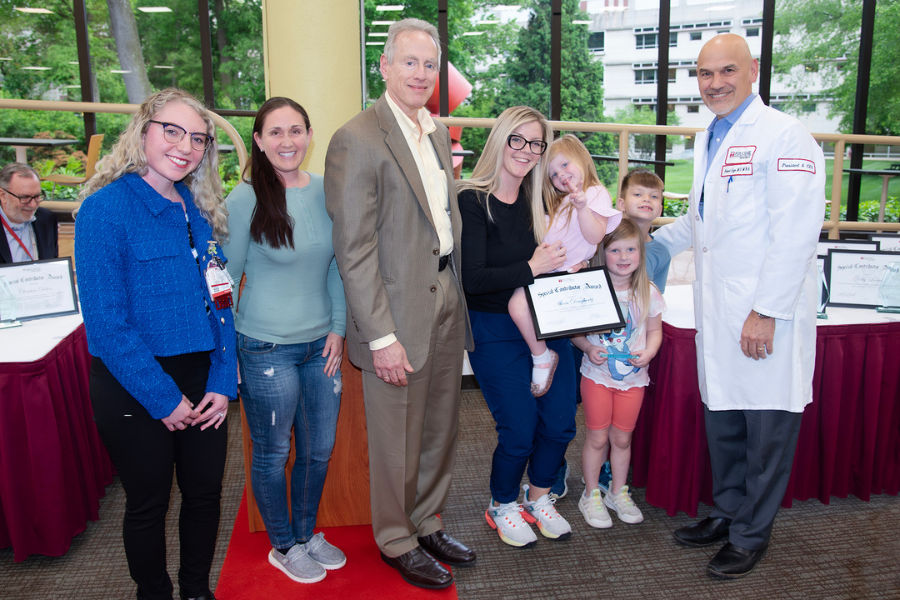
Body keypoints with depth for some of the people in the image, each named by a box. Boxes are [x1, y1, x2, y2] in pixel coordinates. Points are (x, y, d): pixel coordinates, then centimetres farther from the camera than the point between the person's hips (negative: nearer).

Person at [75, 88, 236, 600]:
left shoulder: (200, 211, 6)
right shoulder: (106, 208, -13)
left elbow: (220, 303, 6)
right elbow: (106, 323, -17)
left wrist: (224, 383, -4)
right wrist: (164, 398, -16)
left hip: (204, 383, 6)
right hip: (135, 389, -5)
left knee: (206, 493, 16)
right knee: (149, 504, 12)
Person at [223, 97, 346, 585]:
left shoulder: (326, 193, 1)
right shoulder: (244, 200, -11)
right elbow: (226, 278, -5)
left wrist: (338, 328, 4)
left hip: (320, 345, 5)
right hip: (266, 348, -4)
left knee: (320, 449, 16)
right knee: (272, 453, 12)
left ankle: (306, 533, 41)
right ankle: (283, 546, 35)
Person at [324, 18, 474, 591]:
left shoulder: (438, 134, 12)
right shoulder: (356, 140, -14)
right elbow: (354, 249, -17)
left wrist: (459, 296, 12)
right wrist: (382, 337, -18)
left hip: (447, 302, 8)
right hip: (399, 315, -7)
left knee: (440, 431, 20)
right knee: (397, 442, 9)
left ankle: (428, 524, 41)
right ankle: (397, 542, 31)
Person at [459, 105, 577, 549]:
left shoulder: (534, 202, 8)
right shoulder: (473, 202, -12)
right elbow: (473, 279, -20)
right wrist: (532, 268, -16)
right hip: (494, 332, -6)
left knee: (560, 424, 6)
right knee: (520, 431, -2)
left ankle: (538, 499, 34)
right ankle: (502, 506, 28)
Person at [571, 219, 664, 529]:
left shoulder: (648, 293, -2)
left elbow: (655, 330, 9)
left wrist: (648, 353, -9)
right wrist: (588, 348, -19)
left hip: (633, 378, 2)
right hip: (597, 375, -2)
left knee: (622, 438, 12)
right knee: (597, 437, 5)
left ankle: (618, 492, 31)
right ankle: (591, 495, 22)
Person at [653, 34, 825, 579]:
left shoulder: (785, 136, -10)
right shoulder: (708, 140, 16)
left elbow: (796, 233, -17)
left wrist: (766, 312, -20)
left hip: (767, 318, -7)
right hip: (717, 316, 8)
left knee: (767, 429, 5)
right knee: (722, 421, 17)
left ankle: (752, 535, 22)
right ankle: (728, 513, 35)